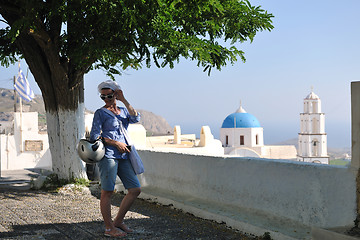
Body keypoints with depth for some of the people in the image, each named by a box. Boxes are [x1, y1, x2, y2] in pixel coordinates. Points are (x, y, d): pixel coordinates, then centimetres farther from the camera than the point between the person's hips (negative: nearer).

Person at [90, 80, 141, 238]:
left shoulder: (123, 111, 16)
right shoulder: (100, 113, 0)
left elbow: (135, 118, -4)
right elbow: (94, 136, -7)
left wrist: (123, 100, -6)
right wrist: (116, 143, -11)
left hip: (123, 156, 7)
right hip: (108, 155, -6)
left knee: (135, 189, 4)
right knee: (107, 192, -4)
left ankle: (118, 221, 15)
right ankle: (109, 228, 5)